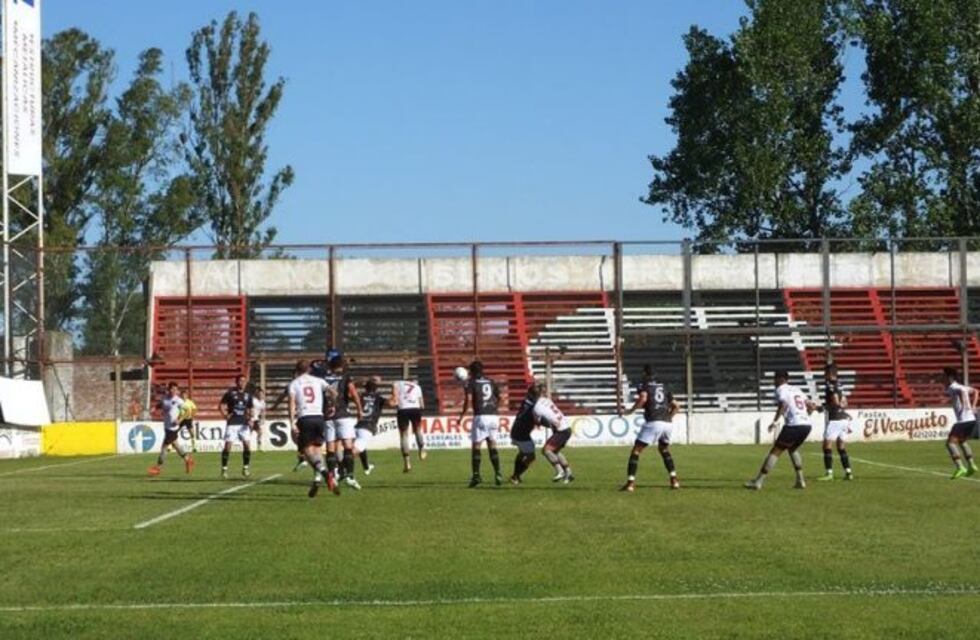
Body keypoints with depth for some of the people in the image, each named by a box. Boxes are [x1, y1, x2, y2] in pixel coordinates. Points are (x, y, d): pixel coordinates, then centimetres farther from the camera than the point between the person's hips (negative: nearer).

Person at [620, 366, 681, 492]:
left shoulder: (643, 385, 7)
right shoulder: (663, 387, 24)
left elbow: (643, 398, -15)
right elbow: (676, 406, 22)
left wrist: (632, 410, -3)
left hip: (653, 422, -6)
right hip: (668, 423, 6)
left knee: (636, 451, 2)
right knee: (664, 449, 29)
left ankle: (631, 482, -9)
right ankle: (674, 479, 19)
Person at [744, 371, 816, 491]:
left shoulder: (781, 390, 2)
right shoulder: (797, 390, 25)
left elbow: (783, 405, -18)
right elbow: (811, 406, 26)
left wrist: (775, 422, -17)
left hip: (794, 425, -8)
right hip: (807, 425, 8)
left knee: (775, 451, -3)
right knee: (792, 449, 29)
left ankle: (758, 481, -6)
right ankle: (800, 480, 21)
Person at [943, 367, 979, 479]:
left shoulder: (952, 387, -8)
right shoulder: (960, 386, 19)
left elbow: (961, 391, -30)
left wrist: (964, 405, -31)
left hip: (964, 419, -10)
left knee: (950, 442, -11)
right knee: (962, 441, 29)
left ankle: (960, 467, -22)